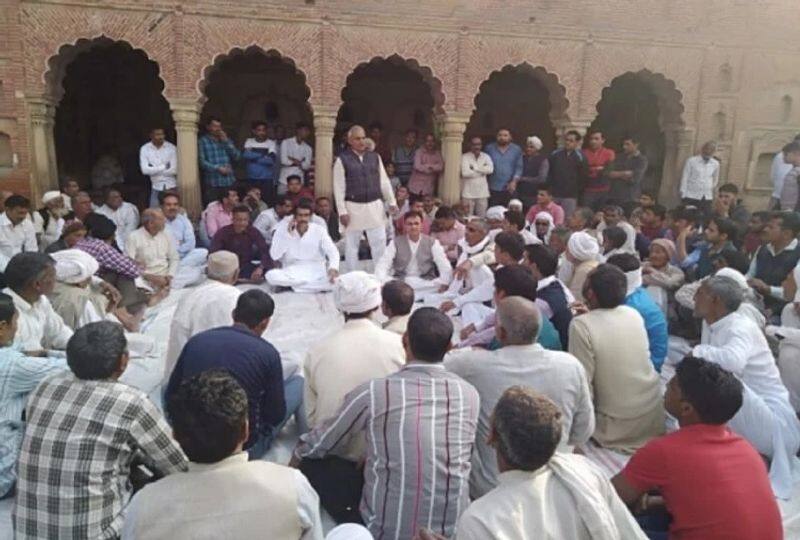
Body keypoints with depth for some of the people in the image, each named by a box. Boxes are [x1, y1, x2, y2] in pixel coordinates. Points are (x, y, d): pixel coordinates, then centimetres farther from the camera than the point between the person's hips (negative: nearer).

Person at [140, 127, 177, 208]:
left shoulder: (171, 148, -6)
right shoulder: (144, 149, -3)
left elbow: (174, 170, -11)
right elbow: (145, 170, -10)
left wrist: (153, 170, -6)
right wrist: (164, 166, -12)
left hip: (171, 186, -1)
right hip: (156, 187, 1)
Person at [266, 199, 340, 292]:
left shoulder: (319, 230, -1)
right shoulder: (283, 228, -2)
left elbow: (333, 252, -9)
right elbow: (274, 256, -9)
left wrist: (333, 268, -30)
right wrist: (288, 234, -16)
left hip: (316, 273, 1)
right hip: (290, 273, 0)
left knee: (334, 280, -31)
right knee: (270, 275, -30)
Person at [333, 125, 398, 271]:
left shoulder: (375, 157, 7)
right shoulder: (342, 159, -4)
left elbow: (384, 181, 11)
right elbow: (339, 188, -6)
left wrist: (392, 202, 6)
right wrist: (342, 211, -12)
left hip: (375, 206, 3)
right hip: (353, 207, -3)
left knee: (380, 243, 4)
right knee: (351, 245, 6)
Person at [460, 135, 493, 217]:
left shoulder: (486, 156, 8)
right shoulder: (465, 157, -3)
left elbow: (490, 169, -10)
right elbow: (465, 173, -17)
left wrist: (474, 167, -10)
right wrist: (482, 171, -5)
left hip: (483, 193, 3)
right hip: (468, 193, -3)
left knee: (482, 218, 6)